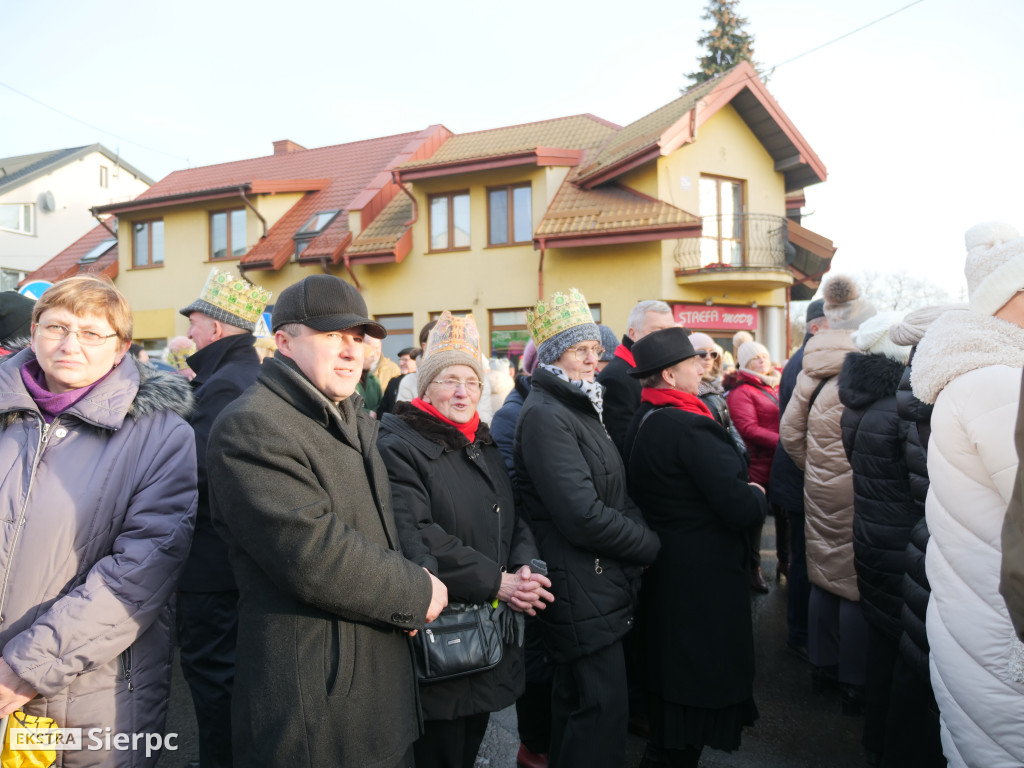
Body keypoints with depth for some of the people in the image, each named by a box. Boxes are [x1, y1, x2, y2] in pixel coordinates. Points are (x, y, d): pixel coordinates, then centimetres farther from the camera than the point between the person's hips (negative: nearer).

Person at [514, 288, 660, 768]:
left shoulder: (579, 407, 13)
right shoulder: (545, 415, -19)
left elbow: (614, 495, 15)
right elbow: (583, 516, -25)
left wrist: (641, 533, -1)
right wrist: (651, 546, -12)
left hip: (598, 581, 10)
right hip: (580, 586, -9)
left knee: (576, 699, 22)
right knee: (603, 708, 1)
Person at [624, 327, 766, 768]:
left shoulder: (641, 423, 3)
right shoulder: (691, 428, -25)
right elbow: (741, 510, -27)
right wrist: (757, 495, -4)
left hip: (662, 573, 9)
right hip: (705, 579, -9)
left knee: (669, 674, 25)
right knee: (702, 685, 8)